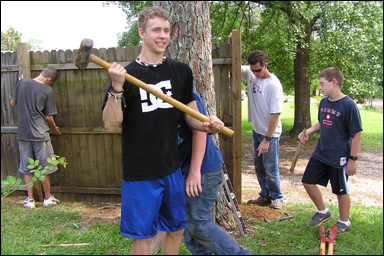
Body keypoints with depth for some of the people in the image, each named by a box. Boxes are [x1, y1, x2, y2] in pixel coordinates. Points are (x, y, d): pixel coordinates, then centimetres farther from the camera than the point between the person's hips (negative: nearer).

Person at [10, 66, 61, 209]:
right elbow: (48, 117, -5)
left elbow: (12, 103, 13)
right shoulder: (48, 90, -8)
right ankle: (48, 198, 20)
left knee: (27, 168, 12)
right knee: (44, 168, 9)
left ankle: (30, 200, 16)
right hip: (40, 134, -3)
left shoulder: (22, 82, 2)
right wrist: (54, 129, 13)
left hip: (23, 134, 4)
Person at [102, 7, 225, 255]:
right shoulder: (127, 74, -7)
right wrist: (116, 88, -25)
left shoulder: (181, 71, 3)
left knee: (176, 229, 18)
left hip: (172, 168, 4)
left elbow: (191, 115, 9)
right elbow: (111, 124, -13)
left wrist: (207, 125, -12)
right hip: (140, 172, -4)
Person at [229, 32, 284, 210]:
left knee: (270, 169, 2)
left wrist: (266, 140, -22)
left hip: (270, 133, -7)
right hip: (256, 130, 7)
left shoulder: (274, 85, -21)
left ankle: (277, 198, 23)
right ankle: (265, 196, 31)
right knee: (259, 167, 16)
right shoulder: (250, 74, -2)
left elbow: (276, 114, -22)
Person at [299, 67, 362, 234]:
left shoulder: (349, 105, -18)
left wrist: (353, 159, -14)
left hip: (339, 158, -7)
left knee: (341, 191, 9)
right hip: (320, 154, 7)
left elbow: (356, 134, -15)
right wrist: (308, 132, -1)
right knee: (308, 181, 11)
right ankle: (323, 212, 33)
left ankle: (344, 223, 31)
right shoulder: (324, 102, 3)